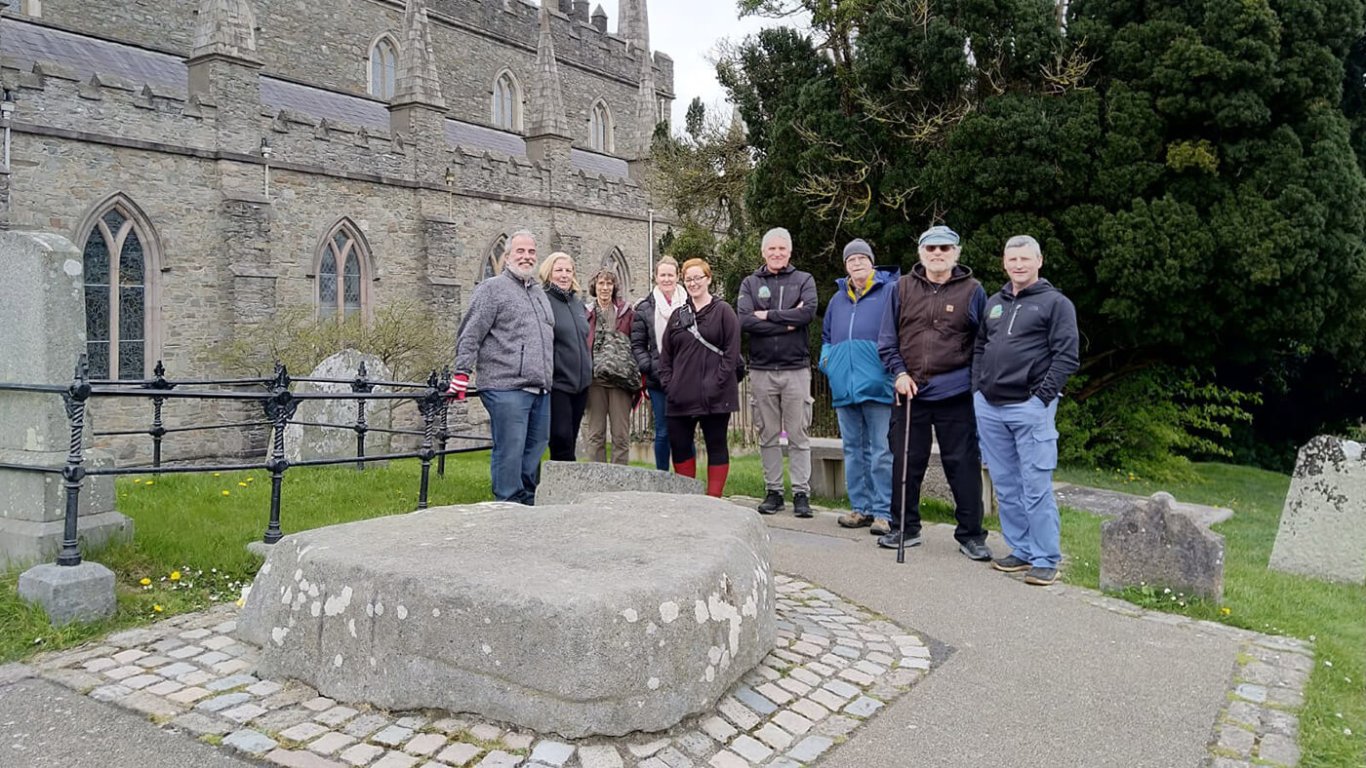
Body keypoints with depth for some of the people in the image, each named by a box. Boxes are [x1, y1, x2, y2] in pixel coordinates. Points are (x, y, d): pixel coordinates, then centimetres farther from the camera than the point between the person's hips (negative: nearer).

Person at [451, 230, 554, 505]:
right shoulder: (492, 289, -1)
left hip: (540, 390, 8)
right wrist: (462, 373, -15)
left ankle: (527, 505, 22)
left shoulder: (540, 293, 23)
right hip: (506, 389, -8)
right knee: (509, 453, -7)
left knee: (534, 453, 11)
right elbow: (470, 335, -8)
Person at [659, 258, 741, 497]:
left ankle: (713, 498, 8)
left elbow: (732, 352, -7)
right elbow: (665, 353, 14)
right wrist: (668, 382, 2)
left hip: (714, 395, -5)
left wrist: (717, 382, -14)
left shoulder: (723, 312, 1)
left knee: (716, 444, 3)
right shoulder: (678, 315, 15)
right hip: (681, 395, 5)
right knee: (679, 444, 7)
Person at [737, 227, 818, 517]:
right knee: (768, 436, 8)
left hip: (796, 368, -1)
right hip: (761, 370, 2)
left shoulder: (804, 280, 7)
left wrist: (768, 315, -9)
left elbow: (808, 312, -12)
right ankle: (773, 491, 16)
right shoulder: (750, 283, 9)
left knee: (798, 435, 1)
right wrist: (787, 323, -11)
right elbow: (745, 320, -8)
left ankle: (801, 493, 7)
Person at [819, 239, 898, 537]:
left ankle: (884, 512, 0)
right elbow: (826, 336, 31)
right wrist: (827, 359, 14)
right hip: (844, 386, 6)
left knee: (881, 452, -5)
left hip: (877, 385, -6)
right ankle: (861, 507, 20)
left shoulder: (890, 291, 2)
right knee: (853, 450, 11)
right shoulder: (838, 299, 20)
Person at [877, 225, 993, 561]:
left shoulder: (972, 291, 1)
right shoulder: (903, 289, 6)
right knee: (906, 463, 10)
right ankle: (907, 528, 24)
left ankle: (971, 534, 15)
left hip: (956, 395, -2)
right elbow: (887, 338, 9)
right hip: (910, 393, 3)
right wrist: (900, 373, -3)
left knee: (963, 464, 3)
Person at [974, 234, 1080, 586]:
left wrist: (1043, 396, -13)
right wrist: (977, 388, 10)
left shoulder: (1055, 303, 0)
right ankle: (1021, 550, 21)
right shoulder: (994, 303, 17)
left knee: (1036, 487, -6)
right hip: (989, 407, 6)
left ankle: (1046, 560, 3)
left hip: (1030, 408, -6)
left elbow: (1067, 355, -7)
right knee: (1005, 486, 10)